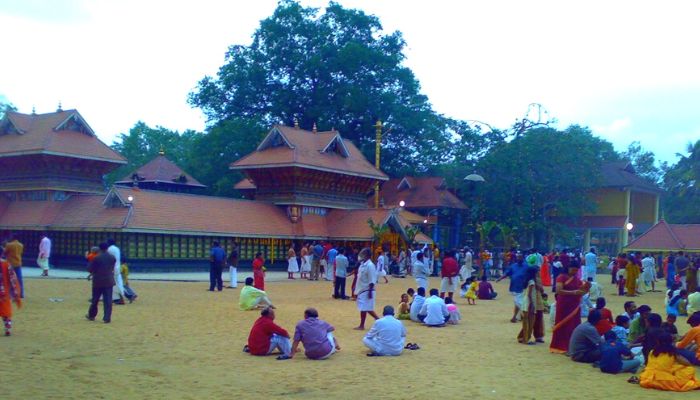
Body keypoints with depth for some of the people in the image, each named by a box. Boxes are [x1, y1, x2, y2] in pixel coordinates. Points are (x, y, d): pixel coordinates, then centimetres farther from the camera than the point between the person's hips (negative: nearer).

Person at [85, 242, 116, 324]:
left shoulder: (96, 258, -11)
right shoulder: (112, 257, -1)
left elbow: (89, 269, -8)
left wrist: (94, 272, 12)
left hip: (98, 281, -1)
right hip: (109, 281, 1)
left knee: (95, 299, 13)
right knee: (108, 300, 1)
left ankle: (91, 315, 28)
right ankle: (107, 318, -4)